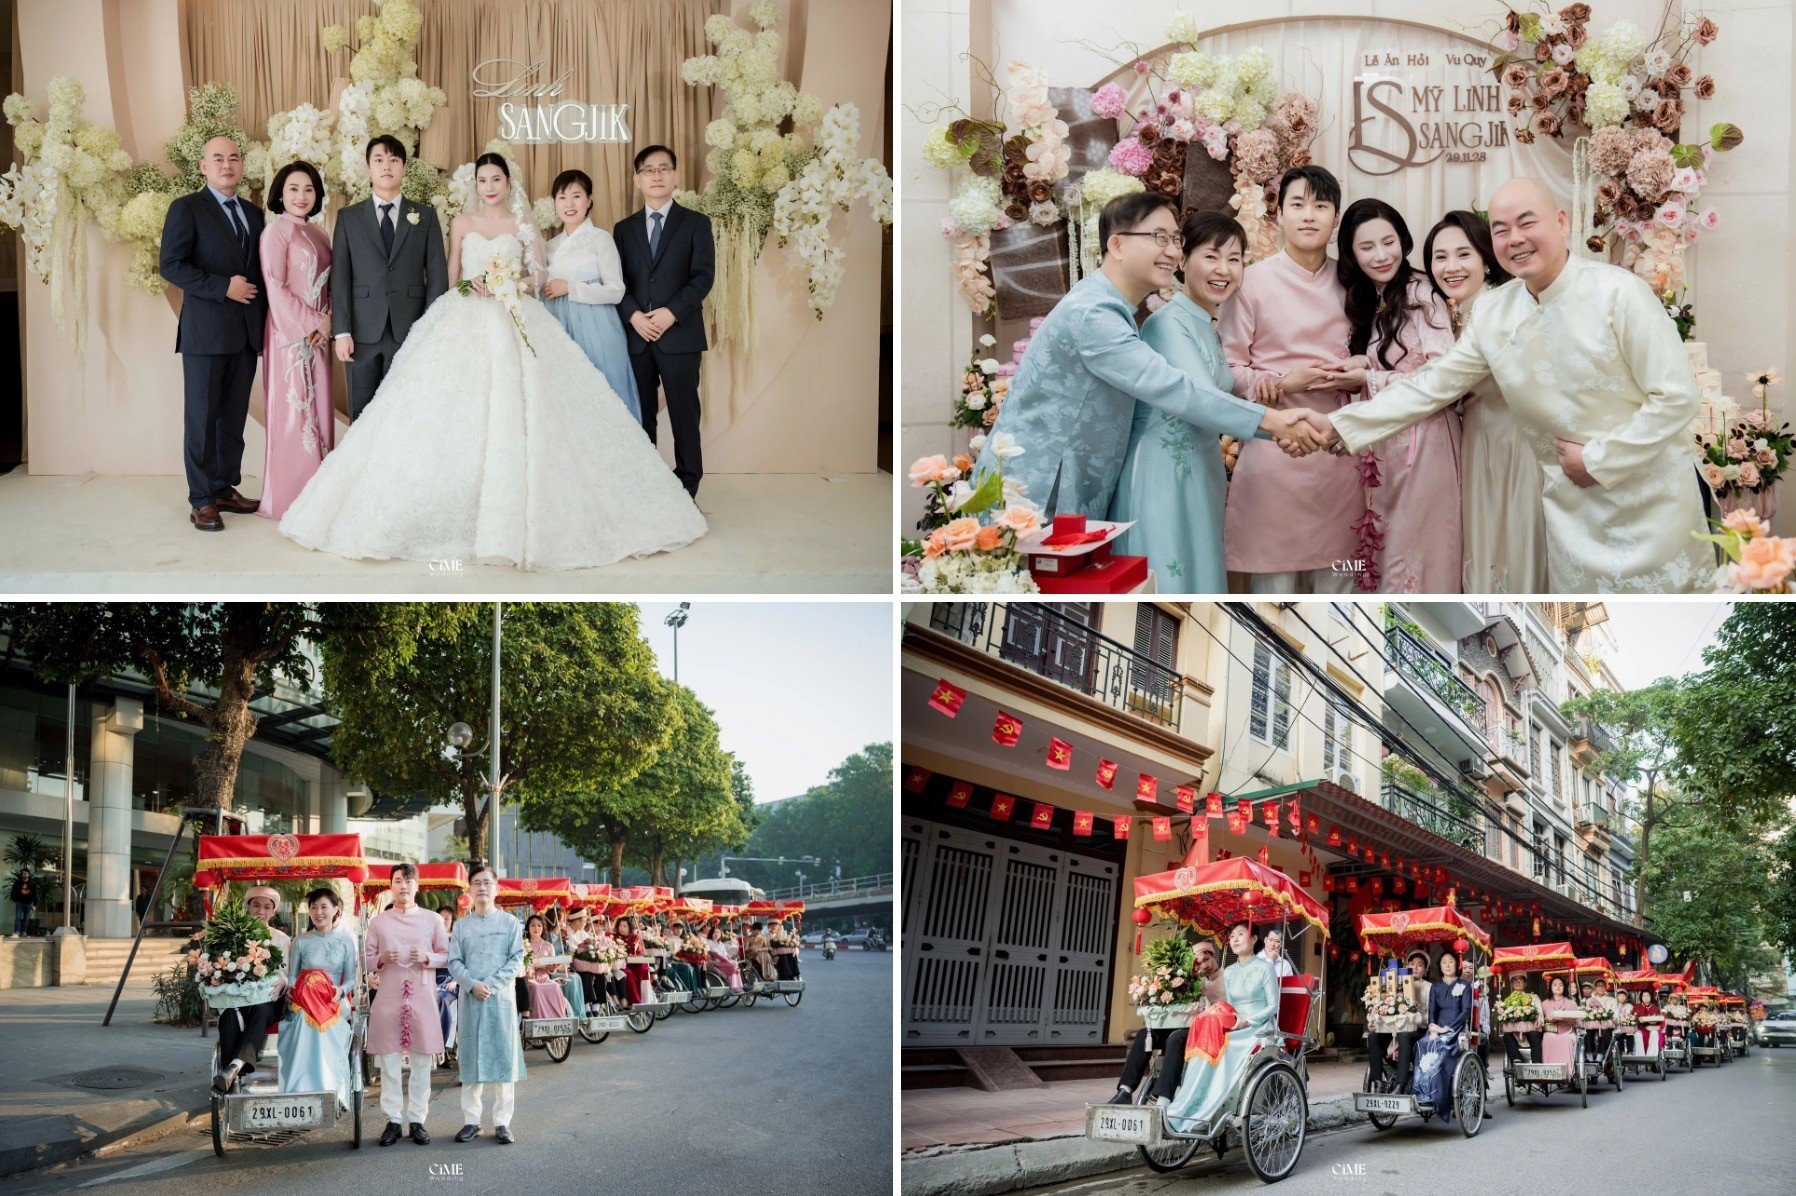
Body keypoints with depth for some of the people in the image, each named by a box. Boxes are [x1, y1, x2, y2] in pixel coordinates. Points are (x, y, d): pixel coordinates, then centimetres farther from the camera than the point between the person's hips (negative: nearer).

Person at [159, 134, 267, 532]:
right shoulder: (186, 209, -2)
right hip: (206, 331, -6)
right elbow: (171, 265, -11)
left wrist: (264, 321, 10)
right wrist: (223, 287, -17)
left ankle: (226, 489, 17)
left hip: (247, 333, 6)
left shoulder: (253, 213, 16)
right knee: (202, 416, -2)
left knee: (234, 417, 9)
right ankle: (201, 500, 3)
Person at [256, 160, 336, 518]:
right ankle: (289, 498, 0)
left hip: (318, 336, 7)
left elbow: (330, 286, 14)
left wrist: (328, 321, -4)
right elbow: (275, 288, -11)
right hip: (290, 335, -7)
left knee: (319, 409, 7)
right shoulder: (276, 232, -6)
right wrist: (311, 324, -13)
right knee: (293, 409, -5)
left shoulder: (318, 234, 15)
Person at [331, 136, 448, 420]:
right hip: (362, 333, 0)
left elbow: (437, 275, 5)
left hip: (409, 332, 0)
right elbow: (340, 277, 4)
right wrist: (342, 332, -5)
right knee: (362, 415, 2)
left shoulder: (426, 216, 9)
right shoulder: (348, 217, 10)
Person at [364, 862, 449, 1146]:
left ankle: (417, 1120, 7)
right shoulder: (379, 921, 9)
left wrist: (427, 958, -9)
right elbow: (365, 961, 11)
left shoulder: (432, 919, 9)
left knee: (422, 1063, 0)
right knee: (389, 1062, 0)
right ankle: (393, 1120, 7)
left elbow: (447, 956, 10)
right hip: (388, 998, 0)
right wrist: (383, 959, -9)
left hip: (422, 996, 0)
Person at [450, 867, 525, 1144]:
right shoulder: (461, 925, 10)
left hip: (501, 997, -1)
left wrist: (491, 984, -12)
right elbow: (454, 962, 5)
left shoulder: (510, 923, 6)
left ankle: (502, 1122, 2)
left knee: (503, 1057, -2)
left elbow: (517, 960, -1)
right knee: (471, 1059, 2)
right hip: (470, 998, 1)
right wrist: (472, 985, -12)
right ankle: (471, 1120, 8)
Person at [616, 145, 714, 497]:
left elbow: (703, 276, -4)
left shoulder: (696, 223, 5)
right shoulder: (624, 228, 15)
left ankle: (687, 487, 5)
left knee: (684, 413, -1)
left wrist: (672, 312, -16)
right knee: (641, 415, 5)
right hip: (636, 336, 3)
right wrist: (634, 315, -10)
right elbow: (617, 281, 8)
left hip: (679, 334, -3)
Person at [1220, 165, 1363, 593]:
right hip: (1275, 442, -4)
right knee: (1274, 572, -2)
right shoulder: (1254, 282, -1)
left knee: (1337, 571, 6)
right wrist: (1282, 383, -16)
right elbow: (1228, 369, -2)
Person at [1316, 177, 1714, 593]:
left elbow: (1676, 398, -15)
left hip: (1650, 500, -4)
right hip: (1572, 508, 4)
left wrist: (1596, 461, -15)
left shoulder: (1620, 292, -16)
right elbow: (1431, 386, 4)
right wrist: (1335, 425, -3)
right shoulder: (1492, 315, -1)